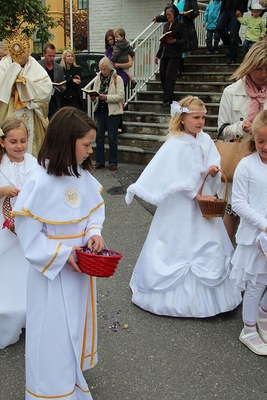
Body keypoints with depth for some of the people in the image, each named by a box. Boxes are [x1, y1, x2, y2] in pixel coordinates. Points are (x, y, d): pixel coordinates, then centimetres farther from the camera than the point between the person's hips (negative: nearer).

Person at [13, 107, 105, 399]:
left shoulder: (83, 175, -5)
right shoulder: (40, 183, -25)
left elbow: (95, 208, 8)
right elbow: (28, 233, -20)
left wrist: (94, 232, -11)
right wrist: (63, 255, -22)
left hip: (81, 266, 7)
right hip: (53, 270, -7)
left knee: (77, 325, 23)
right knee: (54, 333, 9)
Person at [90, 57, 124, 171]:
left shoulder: (117, 79, -4)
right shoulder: (98, 78, 10)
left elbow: (120, 96, -13)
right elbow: (95, 93, 15)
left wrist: (106, 97, -23)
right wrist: (93, 97, -9)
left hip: (113, 112, -5)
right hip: (100, 111, 5)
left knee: (112, 138, 1)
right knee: (99, 137, 7)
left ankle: (113, 162, 12)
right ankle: (100, 161, 16)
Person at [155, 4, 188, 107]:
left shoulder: (180, 25, -2)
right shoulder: (166, 25, 18)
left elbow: (184, 40, -5)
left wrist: (175, 41, -22)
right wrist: (158, 55, 21)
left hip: (175, 55, -7)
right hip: (164, 55, 7)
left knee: (170, 76, -13)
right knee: (162, 76, 1)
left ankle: (168, 99, -13)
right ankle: (167, 97, 11)